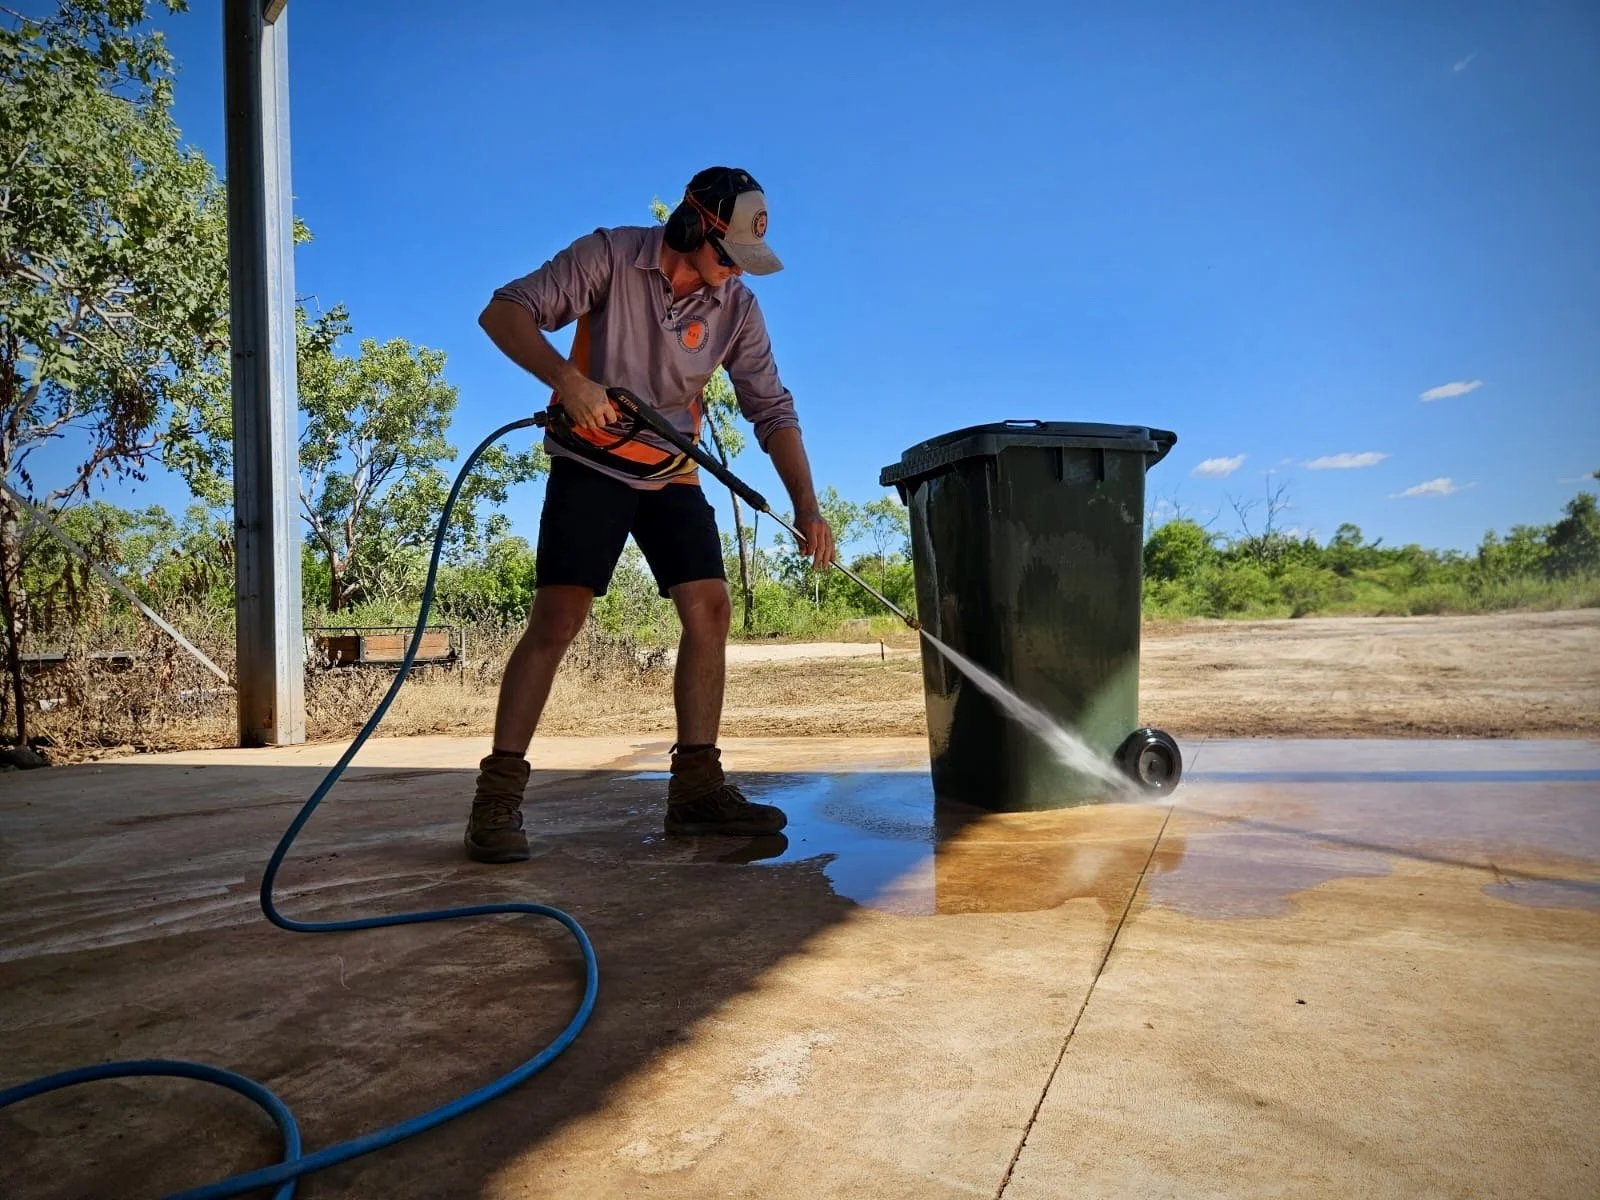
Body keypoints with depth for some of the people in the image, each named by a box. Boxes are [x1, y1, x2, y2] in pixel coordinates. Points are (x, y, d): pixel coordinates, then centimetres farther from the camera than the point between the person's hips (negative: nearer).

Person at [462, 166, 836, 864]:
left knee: (710, 610, -7)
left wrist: (807, 507, -12)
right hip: (591, 464, -5)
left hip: (672, 473, 5)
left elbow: (772, 410, -1)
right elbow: (503, 312, -14)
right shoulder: (611, 257, -11)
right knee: (556, 618, -15)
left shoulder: (737, 307, 0)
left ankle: (696, 788, -1)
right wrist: (565, 375, -32)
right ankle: (496, 800, -10)